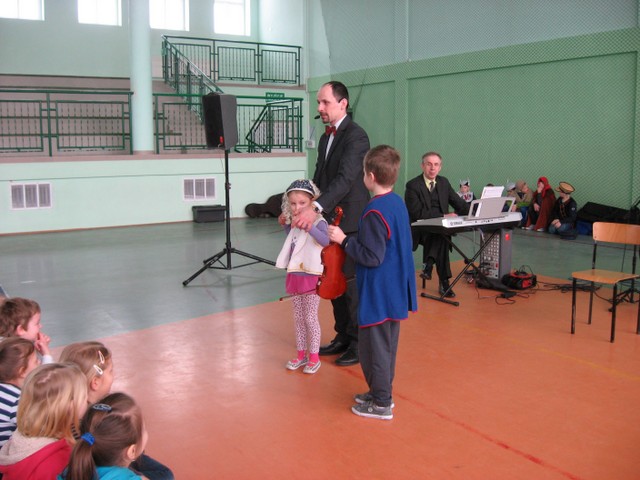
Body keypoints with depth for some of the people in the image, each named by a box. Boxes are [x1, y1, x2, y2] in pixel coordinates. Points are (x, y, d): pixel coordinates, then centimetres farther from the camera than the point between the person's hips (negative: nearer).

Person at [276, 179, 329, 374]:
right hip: (296, 275, 8)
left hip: (312, 276, -7)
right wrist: (285, 225, 14)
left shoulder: (318, 221, -16)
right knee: (298, 318, 14)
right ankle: (301, 354, 26)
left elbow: (326, 241, -35)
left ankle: (314, 358, 13)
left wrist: (309, 227, -43)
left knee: (310, 318, 0)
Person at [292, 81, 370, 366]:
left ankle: (359, 343, 14)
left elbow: (345, 178, -27)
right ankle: (343, 337, 28)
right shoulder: (326, 137, 15)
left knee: (351, 283, 0)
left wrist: (316, 208, -38)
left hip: (350, 222, -8)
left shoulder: (356, 136, -14)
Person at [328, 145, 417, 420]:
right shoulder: (398, 202, 5)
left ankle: (381, 404, 14)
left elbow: (372, 257, -24)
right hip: (395, 291, 9)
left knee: (374, 346, 3)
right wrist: (354, 239, 14)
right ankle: (382, 392, 33)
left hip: (378, 295, -9)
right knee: (387, 344, 19)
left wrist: (344, 240, -16)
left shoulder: (375, 212, -23)